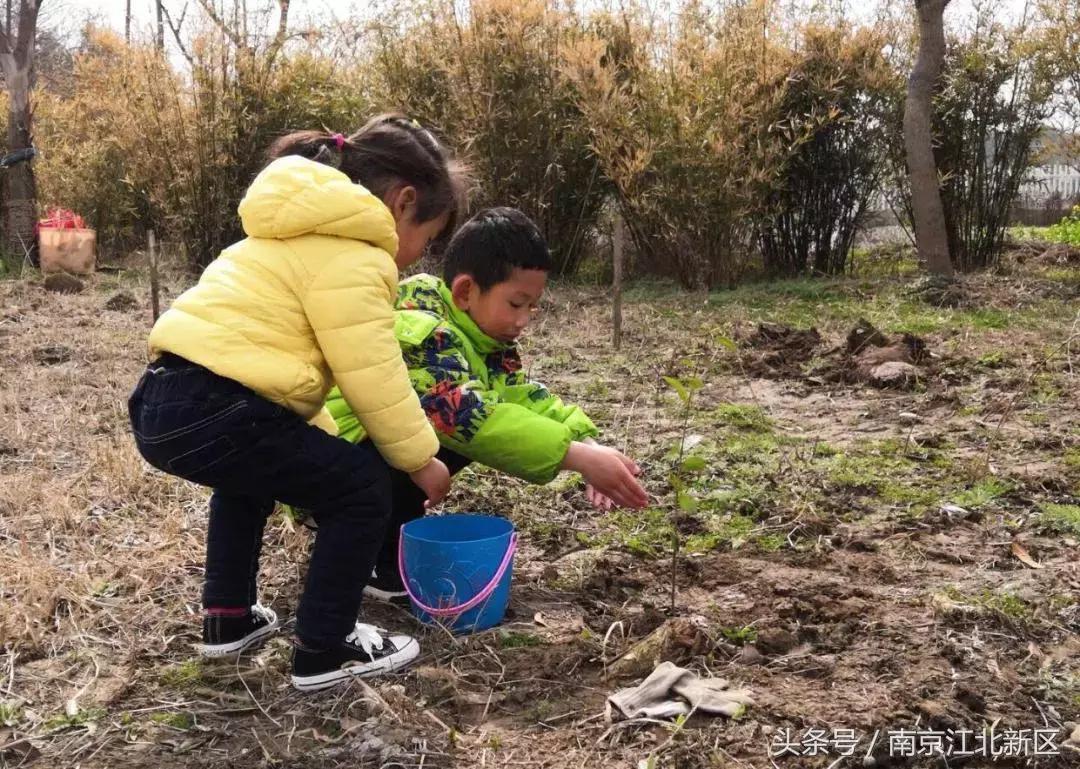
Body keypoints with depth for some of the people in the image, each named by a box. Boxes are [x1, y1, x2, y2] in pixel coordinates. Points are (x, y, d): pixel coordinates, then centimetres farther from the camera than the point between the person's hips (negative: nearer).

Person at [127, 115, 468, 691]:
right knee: (362, 490, 0)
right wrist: (420, 458, 3)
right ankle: (323, 651, 10)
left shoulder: (309, 232, 25)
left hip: (162, 401, 11)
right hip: (211, 412, -11)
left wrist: (314, 443, 28)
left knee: (251, 474, 38)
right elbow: (373, 379, -10)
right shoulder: (352, 255, -9)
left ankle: (227, 617, 41)